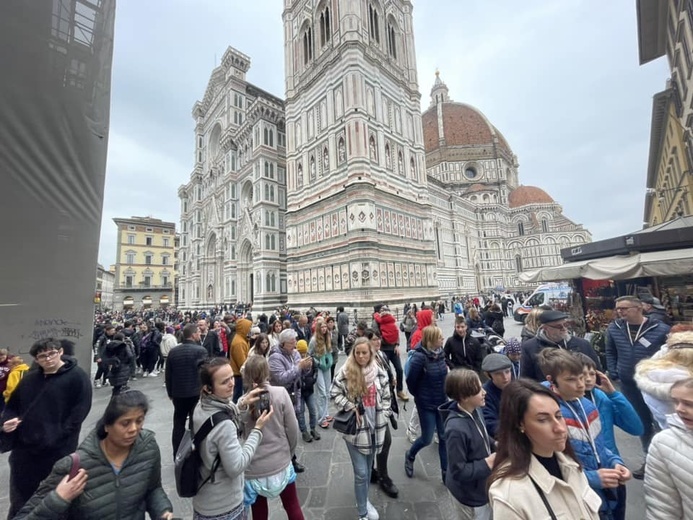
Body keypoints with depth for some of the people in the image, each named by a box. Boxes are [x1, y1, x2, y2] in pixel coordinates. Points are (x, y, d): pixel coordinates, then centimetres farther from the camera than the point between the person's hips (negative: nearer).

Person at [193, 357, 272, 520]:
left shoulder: (200, 408, -9)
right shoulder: (224, 424, -34)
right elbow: (235, 467, -26)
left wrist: (242, 405, -3)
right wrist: (258, 430, -22)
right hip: (223, 507, -7)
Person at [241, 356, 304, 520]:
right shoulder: (280, 393, -15)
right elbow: (293, 429, -9)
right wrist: (289, 452, 6)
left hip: (254, 469, 0)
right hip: (280, 464, 0)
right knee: (292, 506, 23)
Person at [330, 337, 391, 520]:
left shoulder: (379, 373, -4)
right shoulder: (345, 372, -14)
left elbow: (386, 397, 6)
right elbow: (335, 393, -5)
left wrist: (382, 418, -1)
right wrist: (351, 407, -14)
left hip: (375, 427, 4)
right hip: (355, 428, -3)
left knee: (368, 468, 21)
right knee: (361, 472, 3)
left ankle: (364, 499, 45)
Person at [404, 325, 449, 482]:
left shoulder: (440, 353, -7)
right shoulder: (419, 357, -27)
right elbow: (410, 381, -15)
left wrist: (443, 393, 9)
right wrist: (419, 396, 0)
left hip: (442, 402, 5)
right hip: (426, 404, -5)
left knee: (444, 437, 12)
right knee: (427, 439, 10)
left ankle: (445, 472, 31)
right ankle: (409, 456, 40)